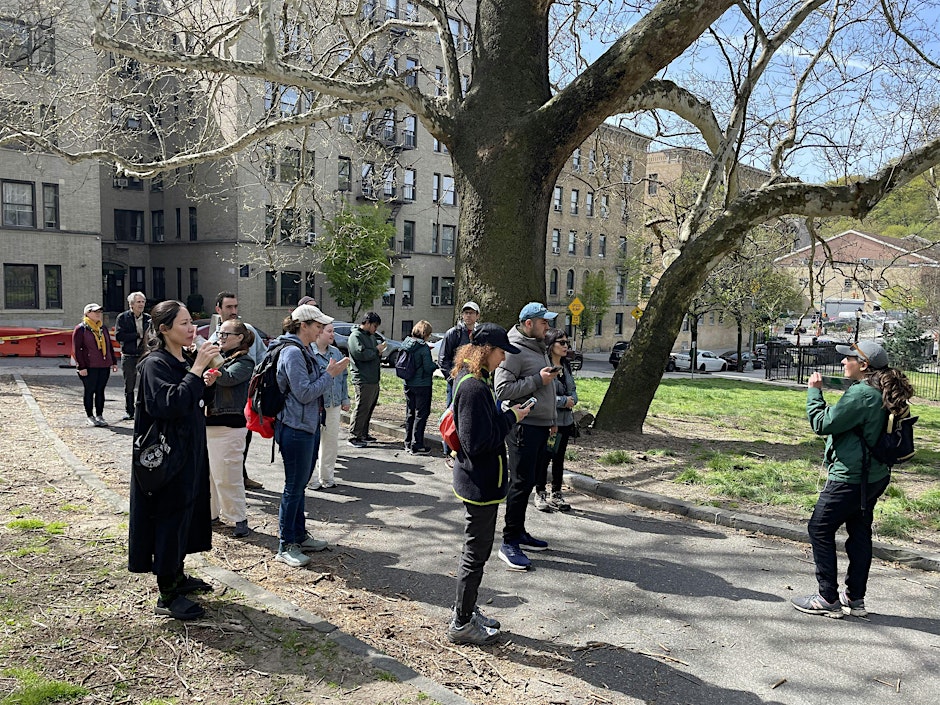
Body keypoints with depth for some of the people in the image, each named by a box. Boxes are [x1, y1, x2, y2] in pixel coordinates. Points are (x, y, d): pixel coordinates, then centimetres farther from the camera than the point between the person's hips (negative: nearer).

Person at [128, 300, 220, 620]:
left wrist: (204, 383, 1)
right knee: (169, 516, -1)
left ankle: (177, 575, 35)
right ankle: (167, 595, 10)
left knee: (187, 510, 18)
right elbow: (169, 404, -31)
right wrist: (196, 370, -30)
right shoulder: (155, 364, -17)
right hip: (166, 454, -9)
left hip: (190, 450, 9)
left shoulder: (186, 360, 9)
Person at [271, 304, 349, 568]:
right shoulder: (292, 353, -18)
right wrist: (330, 374, -15)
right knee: (294, 486, -2)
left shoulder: (304, 351, 13)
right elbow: (304, 393, -21)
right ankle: (285, 546, 8)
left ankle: (299, 536, 30)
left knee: (300, 484, 18)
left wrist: (330, 371, 5)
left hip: (309, 427, 10)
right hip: (295, 429, -10)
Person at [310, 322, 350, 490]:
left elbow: (343, 377, 17)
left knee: (331, 440, 12)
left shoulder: (336, 353, 11)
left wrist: (345, 399, 15)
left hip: (334, 405, 6)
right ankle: (312, 479, 14)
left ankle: (327, 477, 25)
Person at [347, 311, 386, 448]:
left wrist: (379, 352, 7)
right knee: (361, 408, -7)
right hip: (363, 380, -9)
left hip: (374, 379, 10)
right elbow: (361, 354, -23)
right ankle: (354, 437, -1)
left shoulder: (371, 336, 20)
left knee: (369, 408, 14)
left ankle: (364, 434, 24)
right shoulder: (355, 336, -9)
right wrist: (376, 350, -11)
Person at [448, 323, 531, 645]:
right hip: (481, 483, -11)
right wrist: (512, 417, -16)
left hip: (477, 481, 11)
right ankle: (461, 624, 18)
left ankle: (464, 611, 37)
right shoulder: (475, 387, -24)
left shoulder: (471, 380, 8)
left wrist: (507, 415, 4)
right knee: (477, 552, 3)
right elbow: (479, 440, -26)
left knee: (476, 548, 22)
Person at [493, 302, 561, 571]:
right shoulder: (514, 350, -13)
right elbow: (503, 389, -21)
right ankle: (509, 542, 1)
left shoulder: (538, 348, 18)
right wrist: (538, 379, -20)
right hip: (523, 425, -9)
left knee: (528, 482, 15)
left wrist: (550, 419, 26)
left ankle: (519, 532, 26)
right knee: (521, 483, -6)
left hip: (540, 425, 9)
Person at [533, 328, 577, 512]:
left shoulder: (566, 366, 10)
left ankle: (556, 494, 26)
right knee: (544, 458, 3)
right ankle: (540, 494, 17)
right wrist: (563, 401, -17)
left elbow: (573, 389, 17)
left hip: (565, 420, 7)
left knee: (559, 458, 15)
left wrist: (571, 399, -6)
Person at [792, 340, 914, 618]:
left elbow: (822, 424, -19)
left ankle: (828, 599, 8)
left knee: (820, 530, 2)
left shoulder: (861, 393, -23)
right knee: (860, 533, 16)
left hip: (849, 478, -10)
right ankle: (855, 598, 25)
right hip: (873, 476, 10)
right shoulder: (885, 393, 7)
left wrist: (814, 392, -9)